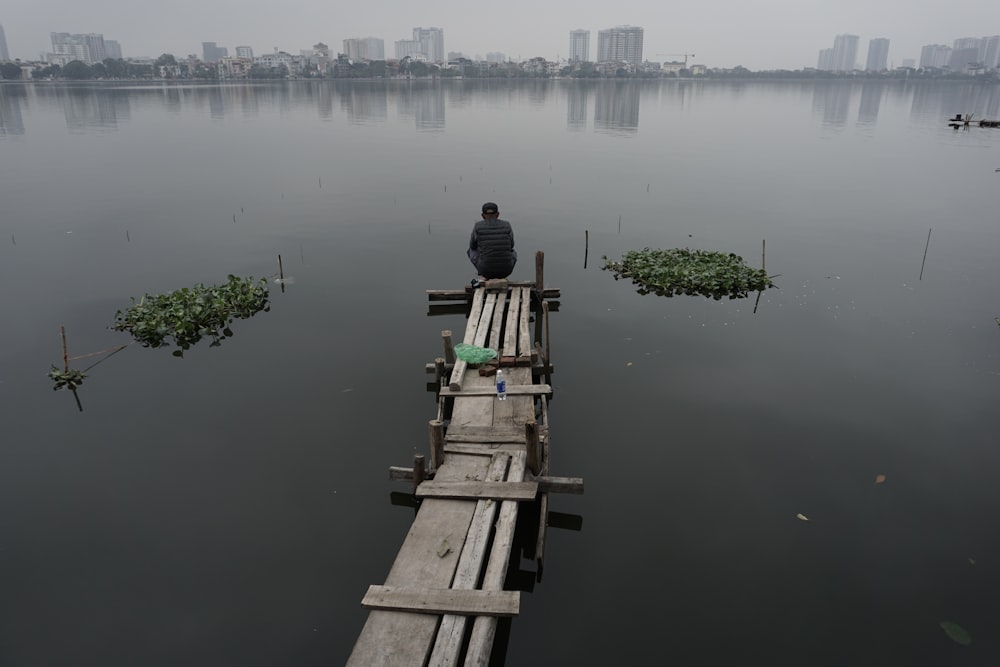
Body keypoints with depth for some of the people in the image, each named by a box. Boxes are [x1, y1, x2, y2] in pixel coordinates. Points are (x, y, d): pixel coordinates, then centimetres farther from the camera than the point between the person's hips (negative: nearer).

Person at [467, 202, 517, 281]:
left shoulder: (478, 226, -4)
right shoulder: (507, 225, 0)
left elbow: (473, 245, 12)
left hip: (486, 268, -1)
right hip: (506, 269, 1)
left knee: (472, 251, 29)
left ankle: (484, 276, 9)